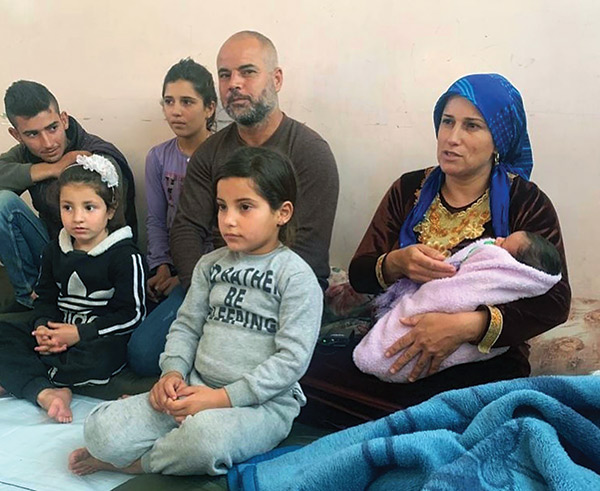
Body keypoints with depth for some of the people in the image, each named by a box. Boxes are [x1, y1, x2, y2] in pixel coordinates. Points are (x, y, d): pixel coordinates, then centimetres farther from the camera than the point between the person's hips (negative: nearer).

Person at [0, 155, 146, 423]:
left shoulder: (124, 255, -9)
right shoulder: (55, 251, 10)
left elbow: (132, 313, -13)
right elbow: (46, 299, 15)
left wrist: (80, 333, -18)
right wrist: (43, 327, -9)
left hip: (103, 337, -6)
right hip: (59, 331, 6)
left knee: (99, 358, -39)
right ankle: (46, 393, -31)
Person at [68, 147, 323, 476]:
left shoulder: (296, 276, -8)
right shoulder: (210, 265, 12)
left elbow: (292, 358, -14)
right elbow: (187, 325, 14)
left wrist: (225, 397, -18)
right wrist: (173, 372, -6)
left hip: (262, 402, -4)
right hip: (195, 389, 5)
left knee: (204, 438, -38)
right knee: (99, 429, -14)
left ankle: (134, 462, -9)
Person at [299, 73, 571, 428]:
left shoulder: (526, 203, -2)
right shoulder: (408, 190, 9)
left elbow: (554, 302, -12)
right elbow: (359, 274, 6)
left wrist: (465, 327, -26)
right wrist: (397, 263, -18)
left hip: (485, 362, -4)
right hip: (396, 346, 4)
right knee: (305, 377, -19)